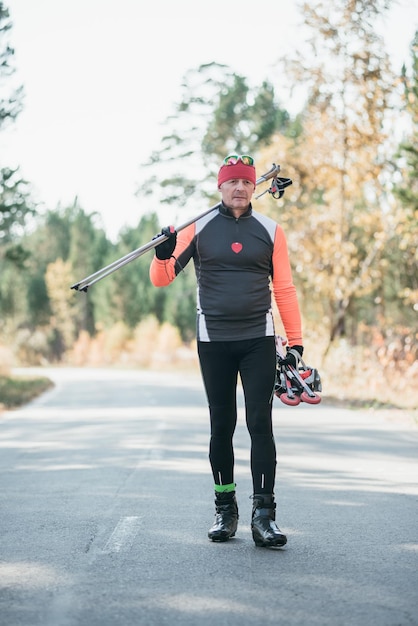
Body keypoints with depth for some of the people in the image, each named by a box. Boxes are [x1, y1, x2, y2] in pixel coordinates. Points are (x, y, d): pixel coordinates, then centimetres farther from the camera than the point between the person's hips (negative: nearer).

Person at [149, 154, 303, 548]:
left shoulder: (269, 231, 6)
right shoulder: (198, 228, 3)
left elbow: (284, 289, 8)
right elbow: (161, 279, 3)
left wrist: (295, 341, 4)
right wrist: (164, 255, -19)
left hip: (258, 339, 0)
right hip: (213, 341, 0)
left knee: (260, 423, -6)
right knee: (221, 425, 6)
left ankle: (263, 513, -6)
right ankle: (225, 509, 18)